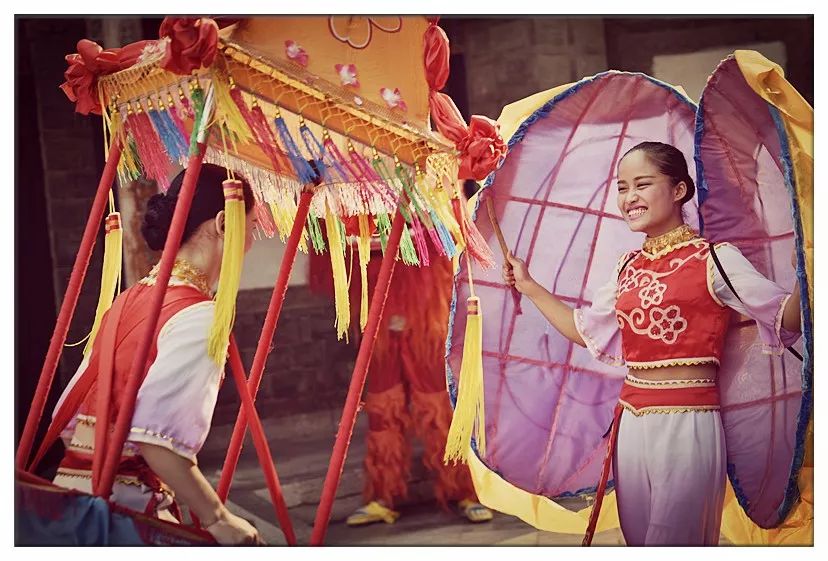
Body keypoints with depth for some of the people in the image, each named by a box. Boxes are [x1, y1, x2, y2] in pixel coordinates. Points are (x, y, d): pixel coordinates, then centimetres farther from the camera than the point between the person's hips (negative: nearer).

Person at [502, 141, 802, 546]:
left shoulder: (714, 260, -7)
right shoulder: (628, 269, 12)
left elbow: (786, 318, -15)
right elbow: (582, 329, 21)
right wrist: (529, 286, 22)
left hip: (687, 424, -6)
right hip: (631, 423, 6)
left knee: (674, 543, 0)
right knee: (636, 539, 15)